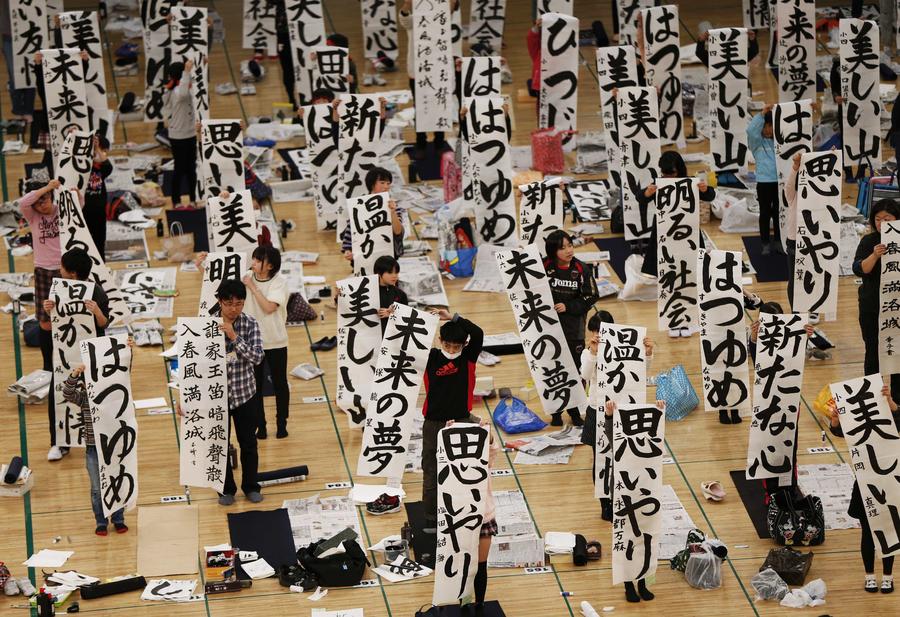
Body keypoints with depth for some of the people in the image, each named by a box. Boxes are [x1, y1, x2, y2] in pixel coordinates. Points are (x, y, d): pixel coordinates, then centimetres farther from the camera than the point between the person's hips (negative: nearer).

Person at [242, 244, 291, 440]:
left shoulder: (279, 283, -12)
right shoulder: (247, 278, -3)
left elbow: (269, 307, -24)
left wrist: (253, 287, -20)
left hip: (275, 342, -2)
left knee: (280, 384, 10)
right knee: (255, 385, 7)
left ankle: (281, 424, 25)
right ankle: (260, 426, 19)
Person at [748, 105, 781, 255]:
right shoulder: (757, 142, -1)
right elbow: (751, 130, -19)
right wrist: (762, 113, -27)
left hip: (780, 182, 3)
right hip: (764, 182, -3)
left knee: (779, 213, 11)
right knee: (765, 214, 4)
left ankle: (778, 242, 20)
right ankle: (766, 244, 11)